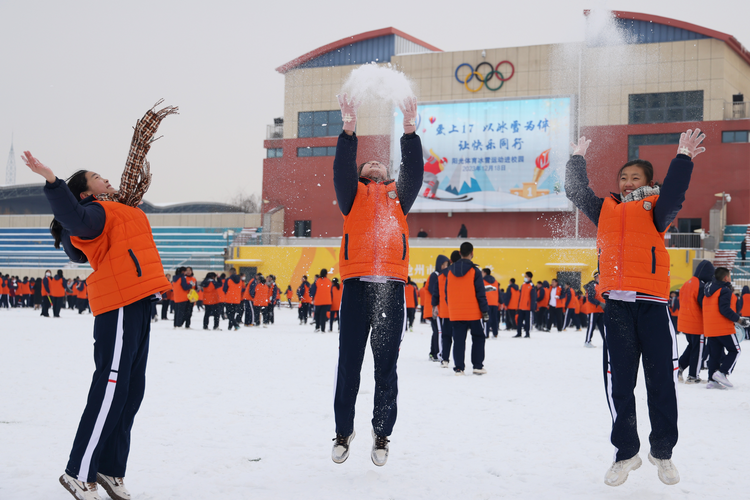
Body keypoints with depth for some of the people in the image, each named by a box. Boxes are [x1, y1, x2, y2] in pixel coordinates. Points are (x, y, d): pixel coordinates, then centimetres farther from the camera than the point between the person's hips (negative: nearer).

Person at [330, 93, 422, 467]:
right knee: (349, 362, 2)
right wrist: (349, 130, -11)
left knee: (386, 366, 4)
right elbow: (341, 171, 0)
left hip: (392, 285, 1)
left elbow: (414, 173, 5)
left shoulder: (398, 195, 22)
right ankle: (343, 432, 15)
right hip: (357, 284, -1)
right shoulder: (353, 194, 18)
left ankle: (382, 434, 14)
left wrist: (410, 131, -5)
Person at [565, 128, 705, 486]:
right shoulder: (605, 209, 19)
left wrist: (683, 159, -17)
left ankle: (663, 452, 17)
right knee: (618, 381, 2)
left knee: (662, 379, 0)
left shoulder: (655, 207, 9)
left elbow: (672, 198, -11)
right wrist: (577, 159, 22)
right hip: (616, 303, 2)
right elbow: (576, 192, 20)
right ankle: (626, 453, 14)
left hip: (652, 303, -2)